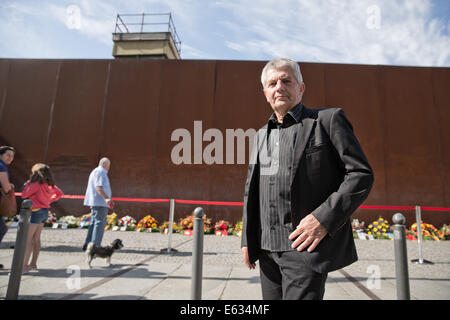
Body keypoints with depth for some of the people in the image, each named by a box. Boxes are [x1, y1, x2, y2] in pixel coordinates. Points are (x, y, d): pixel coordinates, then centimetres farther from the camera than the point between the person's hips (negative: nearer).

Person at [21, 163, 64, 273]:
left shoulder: (36, 184, -15)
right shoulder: (50, 185, 7)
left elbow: (24, 195, -9)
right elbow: (60, 193, 18)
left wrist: (27, 184, 4)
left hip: (36, 211, -8)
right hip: (45, 211, 8)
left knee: (27, 240, -6)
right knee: (36, 238, 16)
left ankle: (24, 266, -7)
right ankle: (33, 263, 24)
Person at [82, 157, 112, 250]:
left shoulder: (95, 171, 22)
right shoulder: (100, 172, -10)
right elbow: (98, 187, -21)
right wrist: (106, 198, -30)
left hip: (95, 202, 11)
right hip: (100, 202, -11)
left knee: (94, 222, 13)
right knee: (100, 223, -8)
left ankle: (88, 244, 15)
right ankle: (95, 245, -7)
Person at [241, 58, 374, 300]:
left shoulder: (328, 120, -1)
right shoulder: (261, 136, 15)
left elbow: (361, 174, -6)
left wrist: (323, 218, -17)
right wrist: (247, 240, 11)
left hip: (307, 245, -5)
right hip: (268, 248, 6)